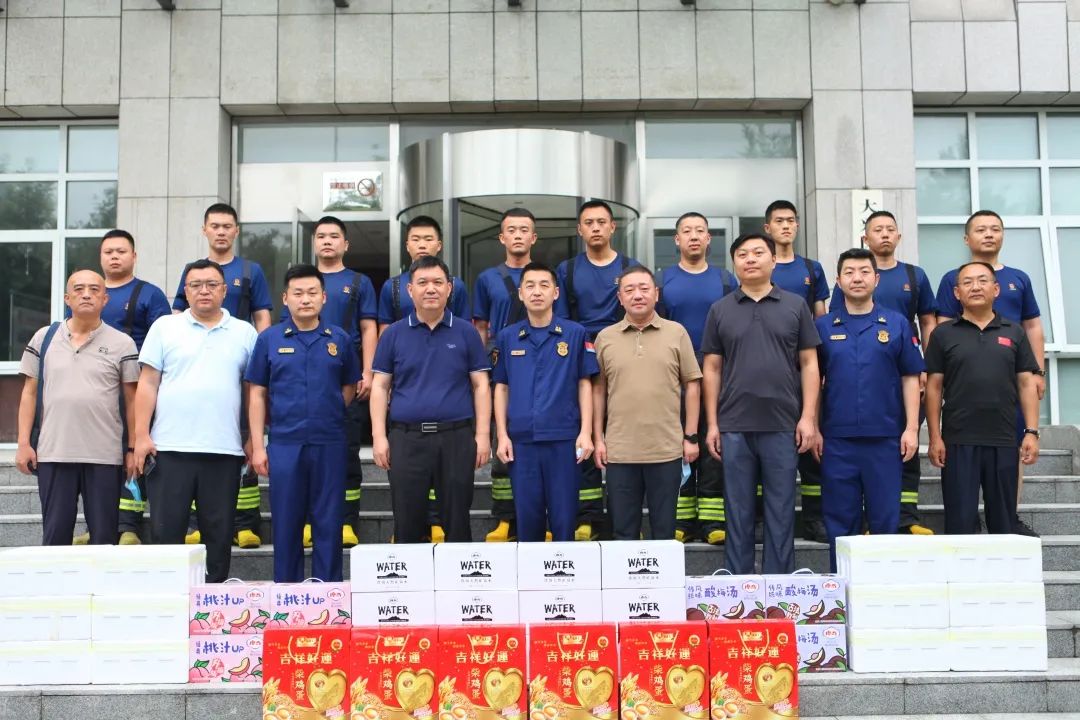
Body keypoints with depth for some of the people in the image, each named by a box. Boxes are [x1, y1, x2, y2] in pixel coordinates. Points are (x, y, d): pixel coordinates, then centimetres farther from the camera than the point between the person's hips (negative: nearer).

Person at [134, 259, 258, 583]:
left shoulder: (244, 333, 9)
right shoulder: (164, 327, 8)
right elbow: (148, 384, 4)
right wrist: (141, 435, -4)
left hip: (224, 449, 1)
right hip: (170, 447, -1)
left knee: (219, 532, 7)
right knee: (166, 530, 3)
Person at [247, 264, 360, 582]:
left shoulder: (340, 339, 5)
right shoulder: (269, 339, 4)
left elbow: (349, 388, 15)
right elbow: (257, 395, 5)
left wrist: (328, 415, 1)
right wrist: (258, 446, -1)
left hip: (330, 444, 0)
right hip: (284, 444, 0)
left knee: (328, 523, 5)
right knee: (286, 523, 6)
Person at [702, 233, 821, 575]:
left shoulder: (795, 306, 6)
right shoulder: (720, 310, 7)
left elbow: (809, 364, 4)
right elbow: (712, 369, 7)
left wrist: (808, 417, -4)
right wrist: (712, 424, 1)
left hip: (783, 426, 0)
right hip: (734, 427, 1)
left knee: (781, 511, 6)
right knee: (738, 511, 7)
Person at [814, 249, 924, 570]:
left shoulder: (897, 324, 5)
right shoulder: (823, 326, 6)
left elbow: (910, 378, 4)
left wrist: (911, 428, -3)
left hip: (886, 437, 0)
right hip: (837, 438, 0)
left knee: (886, 519, 5)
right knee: (840, 520, 6)